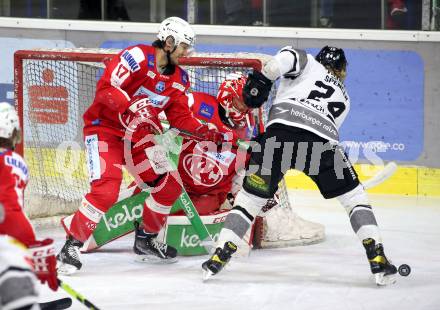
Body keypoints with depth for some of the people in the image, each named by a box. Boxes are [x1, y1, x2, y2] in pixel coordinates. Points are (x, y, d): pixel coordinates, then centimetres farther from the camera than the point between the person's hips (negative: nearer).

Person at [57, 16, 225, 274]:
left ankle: (145, 240, 23)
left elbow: (180, 116, 9)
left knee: (169, 185, 5)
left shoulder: (179, 78, 7)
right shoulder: (138, 57, -19)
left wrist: (204, 132, -7)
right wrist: (132, 108, -39)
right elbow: (106, 88, -26)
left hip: (137, 135, 8)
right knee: (106, 191, -24)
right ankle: (71, 246, -13)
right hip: (104, 128, -8)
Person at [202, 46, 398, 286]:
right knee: (354, 197, 17)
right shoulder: (343, 99, 37)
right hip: (322, 141, 1)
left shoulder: (310, 64, 30)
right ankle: (377, 259, 3)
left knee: (250, 196, 11)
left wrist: (262, 79, 4)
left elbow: (288, 56, 5)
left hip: (281, 128, -1)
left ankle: (220, 256, 5)